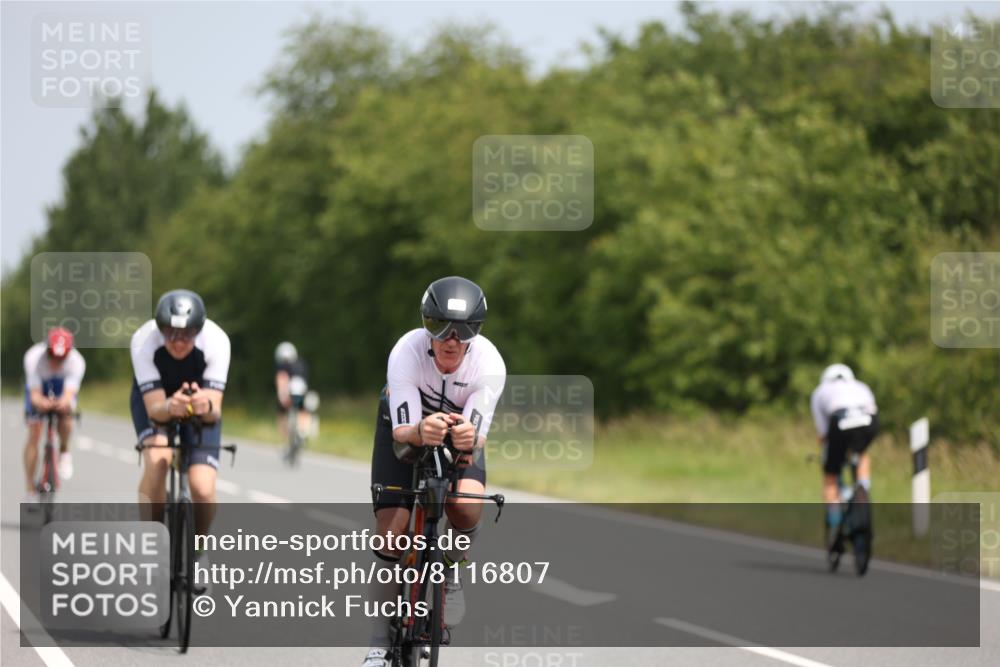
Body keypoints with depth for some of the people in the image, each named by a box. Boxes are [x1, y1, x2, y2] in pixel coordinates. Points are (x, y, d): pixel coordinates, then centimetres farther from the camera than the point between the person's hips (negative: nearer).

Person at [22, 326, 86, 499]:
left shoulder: (76, 362, -36)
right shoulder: (34, 358, -36)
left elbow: (69, 394, -45)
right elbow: (35, 394, -38)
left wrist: (64, 403, -69)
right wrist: (40, 402, -62)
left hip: (62, 389, 0)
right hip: (39, 388, 0)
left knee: (65, 413, -32)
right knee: (34, 434, -10)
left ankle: (64, 451, 0)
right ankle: (31, 490, 0)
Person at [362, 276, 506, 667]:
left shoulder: (489, 364, -32)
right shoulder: (407, 353, -34)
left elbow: (479, 433, -34)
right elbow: (402, 430, -37)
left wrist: (468, 438, -58)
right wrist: (421, 432, -61)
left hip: (459, 429, 1)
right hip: (405, 426, -1)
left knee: (467, 506, -28)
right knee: (392, 528, -14)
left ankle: (450, 570, 6)